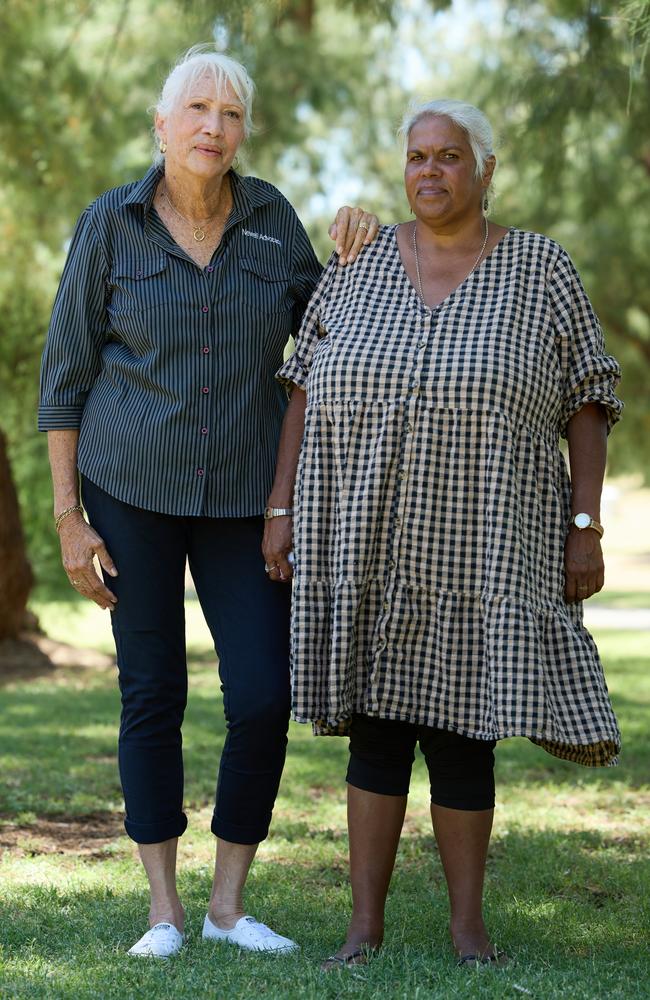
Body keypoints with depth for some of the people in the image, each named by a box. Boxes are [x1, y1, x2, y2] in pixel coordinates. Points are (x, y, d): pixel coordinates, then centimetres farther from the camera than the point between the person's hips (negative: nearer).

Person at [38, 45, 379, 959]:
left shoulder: (269, 216, 1)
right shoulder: (109, 226, -6)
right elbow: (66, 376, -3)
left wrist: (356, 257, -7)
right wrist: (68, 517, -6)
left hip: (244, 497, 2)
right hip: (131, 488, -2)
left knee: (263, 701, -6)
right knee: (152, 693, 2)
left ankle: (229, 904, 11)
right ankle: (164, 910, 14)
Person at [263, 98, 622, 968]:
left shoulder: (542, 272, -1)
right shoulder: (361, 266, 5)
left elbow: (587, 405, -1)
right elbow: (307, 390, 7)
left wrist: (586, 528, -7)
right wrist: (281, 509, 0)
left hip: (480, 548, -2)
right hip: (372, 541, 2)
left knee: (460, 726, 0)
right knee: (378, 718, 3)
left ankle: (468, 920, 15)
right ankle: (365, 921, 11)